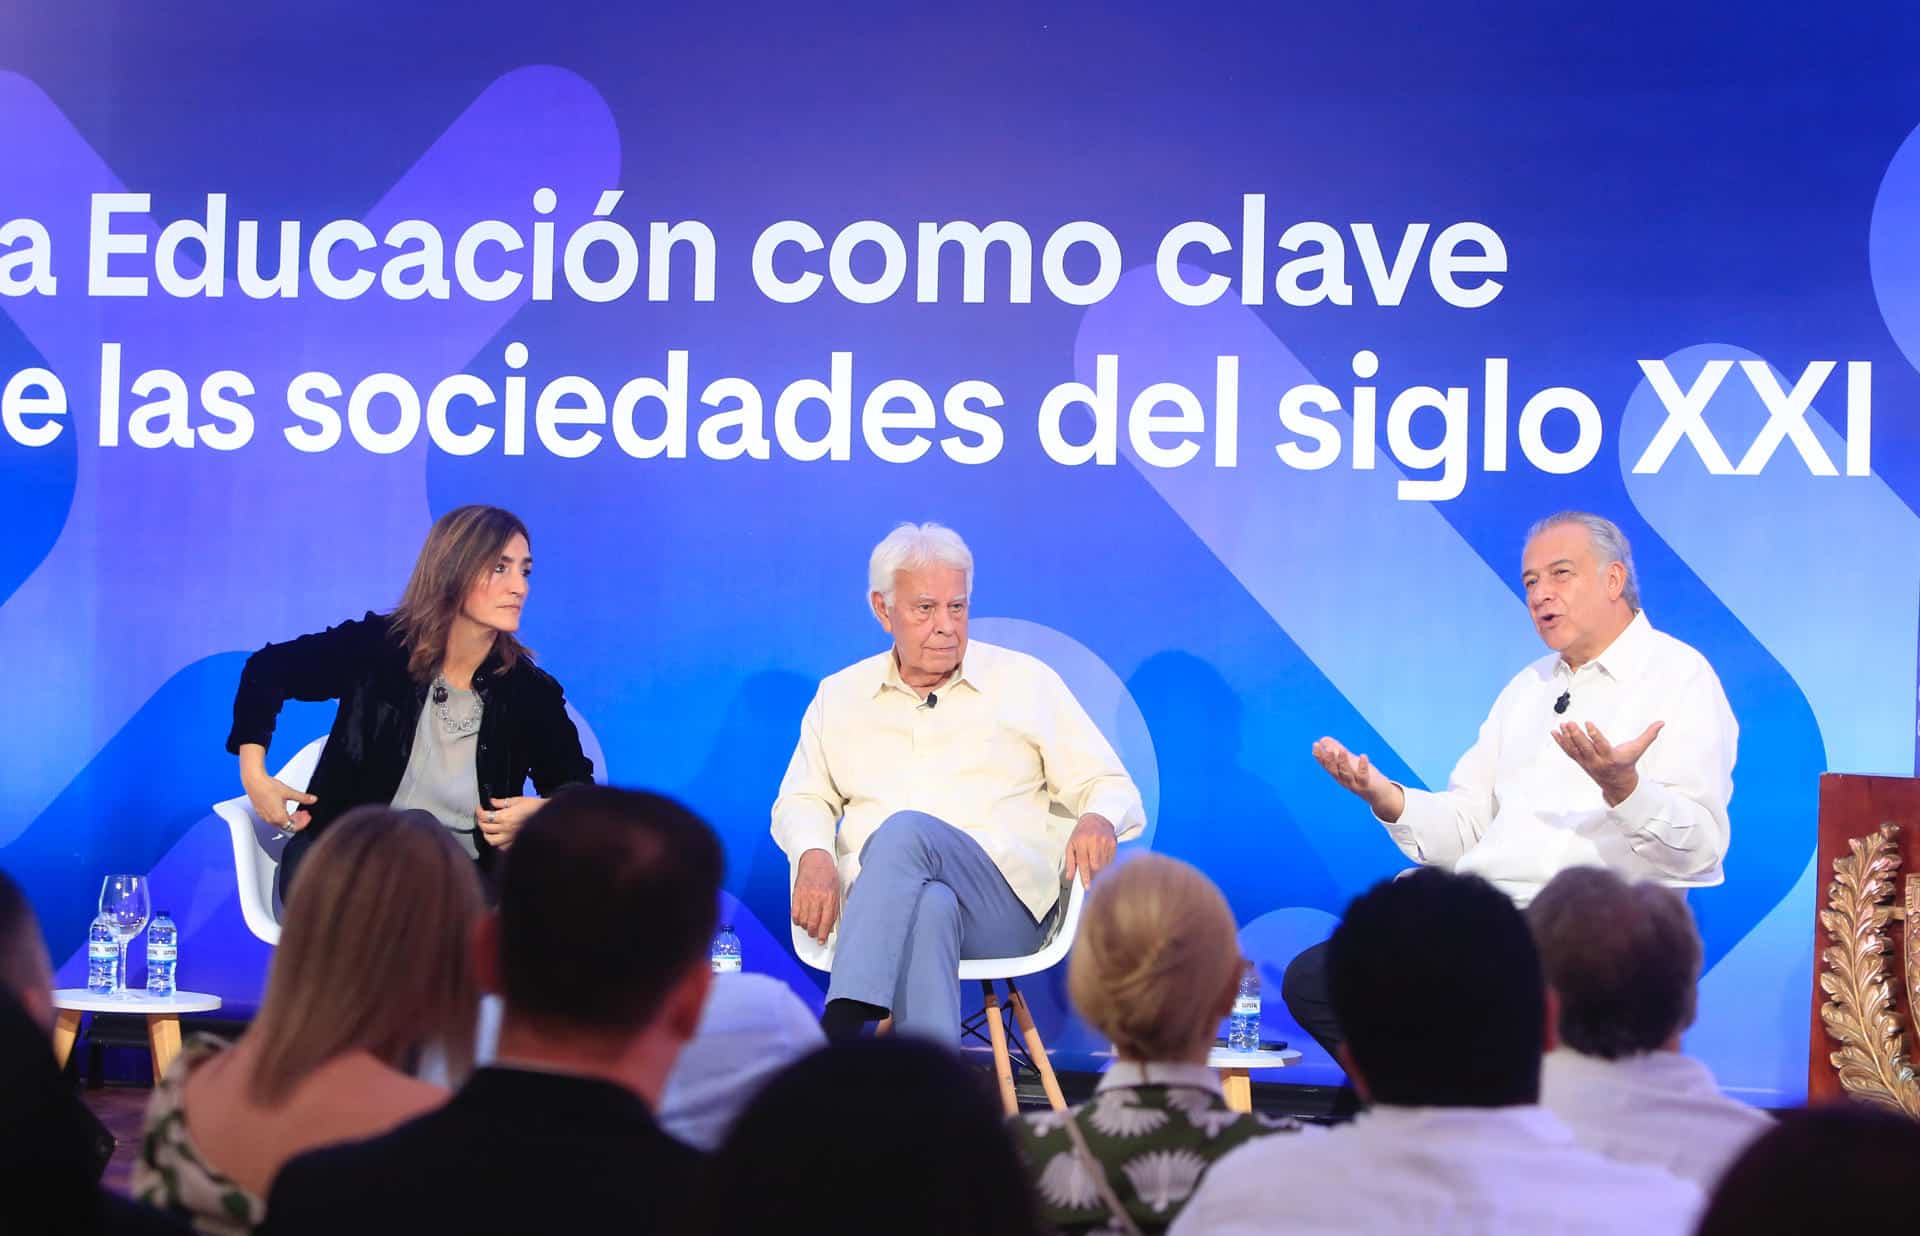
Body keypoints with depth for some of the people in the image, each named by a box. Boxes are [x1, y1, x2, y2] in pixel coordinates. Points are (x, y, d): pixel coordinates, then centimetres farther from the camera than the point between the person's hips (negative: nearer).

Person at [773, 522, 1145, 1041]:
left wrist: (1099, 818, -12)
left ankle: (839, 1032, -48)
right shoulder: (840, 696, 21)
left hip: (1005, 904, -1)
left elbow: (1110, 786, 14)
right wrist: (814, 854, -3)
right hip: (877, 903, 1)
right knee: (929, 909, -38)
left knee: (907, 830, -35)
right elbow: (801, 801, 22)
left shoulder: (1025, 681, 15)